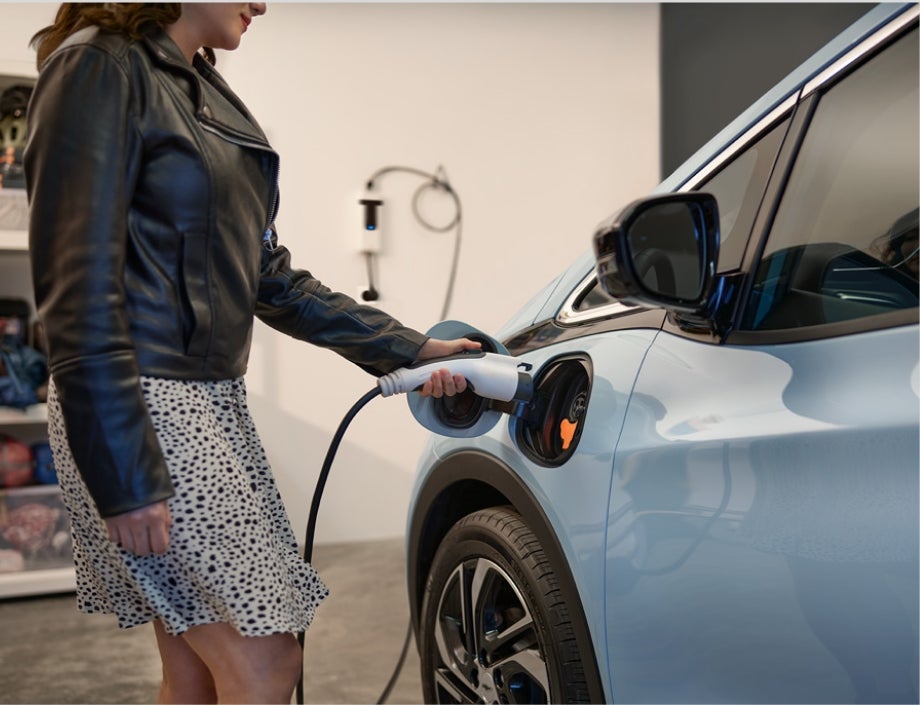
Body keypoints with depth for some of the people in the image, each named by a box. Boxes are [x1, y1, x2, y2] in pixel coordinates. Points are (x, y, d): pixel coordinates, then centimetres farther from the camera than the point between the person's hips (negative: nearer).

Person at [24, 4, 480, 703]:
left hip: (216, 401, 9)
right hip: (143, 406, -8)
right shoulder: (101, 69, -7)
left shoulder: (207, 93, 19)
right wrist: (125, 476, -19)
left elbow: (271, 280, 18)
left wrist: (406, 349, 12)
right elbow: (79, 290, -16)